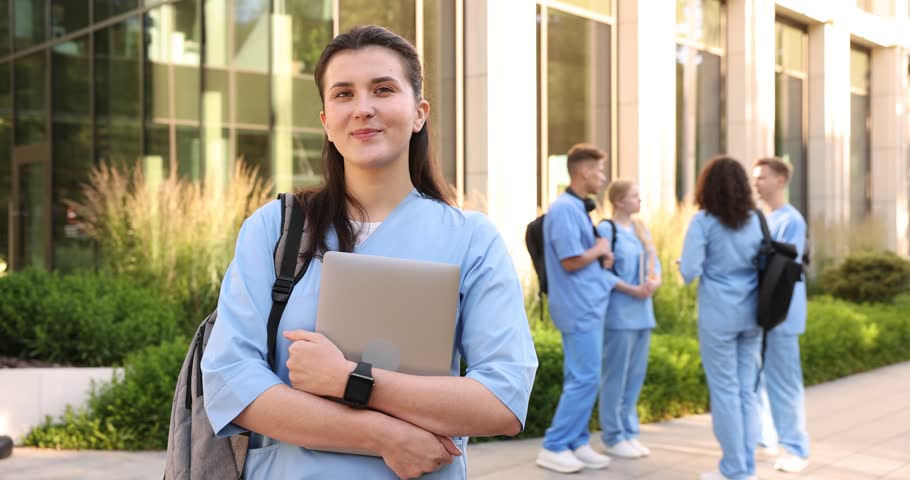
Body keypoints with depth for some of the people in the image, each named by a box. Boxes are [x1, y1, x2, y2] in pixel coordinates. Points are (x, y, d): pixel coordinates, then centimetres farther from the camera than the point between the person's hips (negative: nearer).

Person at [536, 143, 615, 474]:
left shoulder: (578, 208, 15)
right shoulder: (565, 209, -17)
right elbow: (571, 261, -23)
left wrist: (601, 257, 2)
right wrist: (599, 249, -6)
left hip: (587, 305, 10)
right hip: (580, 307, -10)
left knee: (580, 378, 12)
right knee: (585, 378, -7)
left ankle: (577, 443, 19)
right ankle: (553, 447, 0)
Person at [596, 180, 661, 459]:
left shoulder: (641, 229, 15)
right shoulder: (605, 230, -8)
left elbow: (654, 262, 15)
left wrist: (655, 282, -6)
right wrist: (632, 290, -19)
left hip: (642, 312, 8)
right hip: (619, 313, -8)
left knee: (636, 376, 11)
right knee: (616, 377, -2)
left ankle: (629, 433, 21)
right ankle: (613, 437, 7)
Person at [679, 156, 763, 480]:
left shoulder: (704, 222, -10)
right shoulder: (756, 221, 4)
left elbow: (689, 272, -14)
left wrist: (683, 266, 8)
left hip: (718, 316, -4)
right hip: (751, 315, 5)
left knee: (725, 391, 3)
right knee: (747, 391, 11)